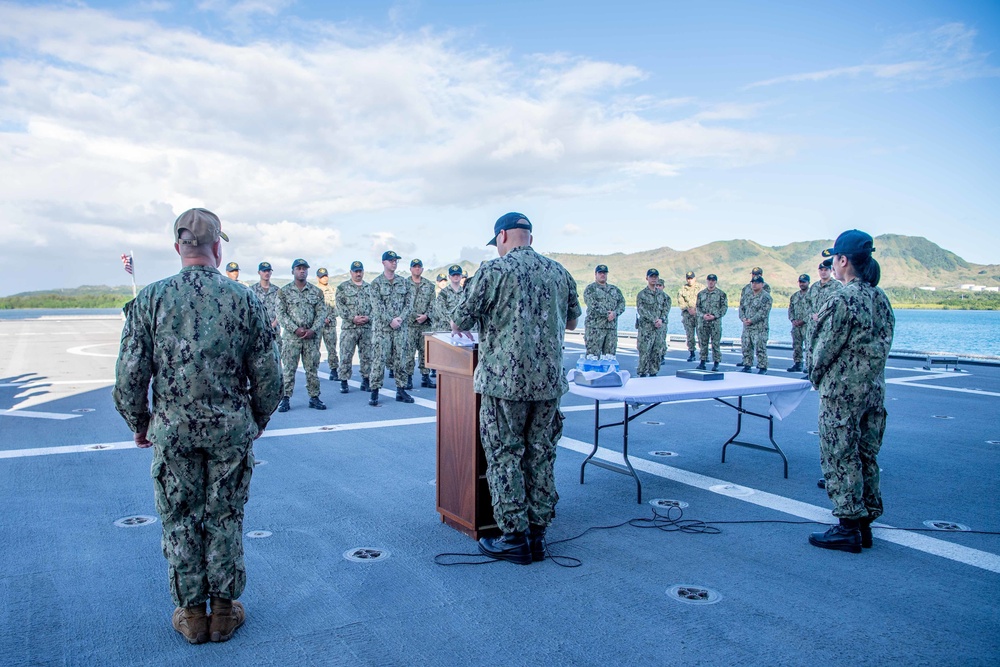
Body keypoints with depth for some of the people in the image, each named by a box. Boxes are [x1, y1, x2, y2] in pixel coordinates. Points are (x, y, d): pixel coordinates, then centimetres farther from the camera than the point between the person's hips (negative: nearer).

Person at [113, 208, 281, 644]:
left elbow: (129, 375, -6)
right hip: (231, 429, 0)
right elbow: (268, 375, -3)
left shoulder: (150, 299, -7)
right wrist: (259, 420, 13)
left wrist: (138, 424, 10)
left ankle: (191, 614, 25)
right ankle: (224, 611, 24)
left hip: (172, 430, 0)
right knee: (225, 520, 13)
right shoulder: (244, 300, -6)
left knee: (180, 522, 14)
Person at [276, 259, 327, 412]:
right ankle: (285, 398, 6)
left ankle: (314, 397, 13)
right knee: (288, 369, -1)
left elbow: (322, 313, 4)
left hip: (312, 336, 2)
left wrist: (313, 330, -10)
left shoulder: (316, 292, 8)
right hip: (291, 336, -2)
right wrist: (296, 329, -13)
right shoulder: (284, 291, 3)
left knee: (312, 369, 6)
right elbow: (281, 314, -3)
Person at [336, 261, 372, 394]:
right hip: (349, 328, -3)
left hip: (367, 327, 3)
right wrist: (353, 318, -13)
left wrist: (369, 318, -8)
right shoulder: (342, 287, 4)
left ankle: (365, 380, 15)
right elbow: (340, 306, -4)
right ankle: (343, 382, 5)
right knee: (346, 356, -3)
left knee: (367, 356, 6)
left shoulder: (369, 288, 13)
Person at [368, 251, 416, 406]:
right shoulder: (375, 284, -1)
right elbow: (377, 307, -9)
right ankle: (374, 392, 1)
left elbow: (409, 303, 4)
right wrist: (390, 321, -17)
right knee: (379, 360, -4)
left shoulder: (405, 282, 10)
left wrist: (400, 318, -11)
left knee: (400, 359, 6)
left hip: (400, 327, 4)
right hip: (381, 327, -4)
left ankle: (400, 390, 14)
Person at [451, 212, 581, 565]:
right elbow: (572, 322, 19)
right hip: (550, 379, 5)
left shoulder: (494, 270, -6)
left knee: (505, 457, 4)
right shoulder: (559, 272, 10)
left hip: (505, 379, -5)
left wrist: (459, 326, 19)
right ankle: (538, 532, 20)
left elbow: (462, 318, -4)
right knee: (541, 456, 13)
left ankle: (514, 538, 8)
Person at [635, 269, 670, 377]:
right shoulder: (641, 294, -1)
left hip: (660, 328, 5)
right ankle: (642, 374, 0)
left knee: (658, 353, 5)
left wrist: (661, 319, -11)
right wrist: (654, 320, -18)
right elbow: (642, 310, -10)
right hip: (646, 328, -5)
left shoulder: (663, 295, 15)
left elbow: (666, 308, 7)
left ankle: (653, 373, 14)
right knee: (644, 353, -6)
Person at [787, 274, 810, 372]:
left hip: (807, 325, -6)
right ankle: (797, 364, 14)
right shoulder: (794, 296, 17)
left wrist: (803, 321, -14)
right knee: (796, 346, 8)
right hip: (796, 325, 6)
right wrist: (793, 320, 0)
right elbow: (790, 309, 17)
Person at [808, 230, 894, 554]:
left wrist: (816, 376, 3)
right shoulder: (880, 297, 7)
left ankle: (848, 528, 6)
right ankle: (865, 524, 23)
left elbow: (827, 347, -14)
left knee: (840, 457, 1)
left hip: (842, 391, -8)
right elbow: (883, 342, 11)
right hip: (874, 389, 8)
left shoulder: (843, 299, -18)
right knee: (866, 456, 14)